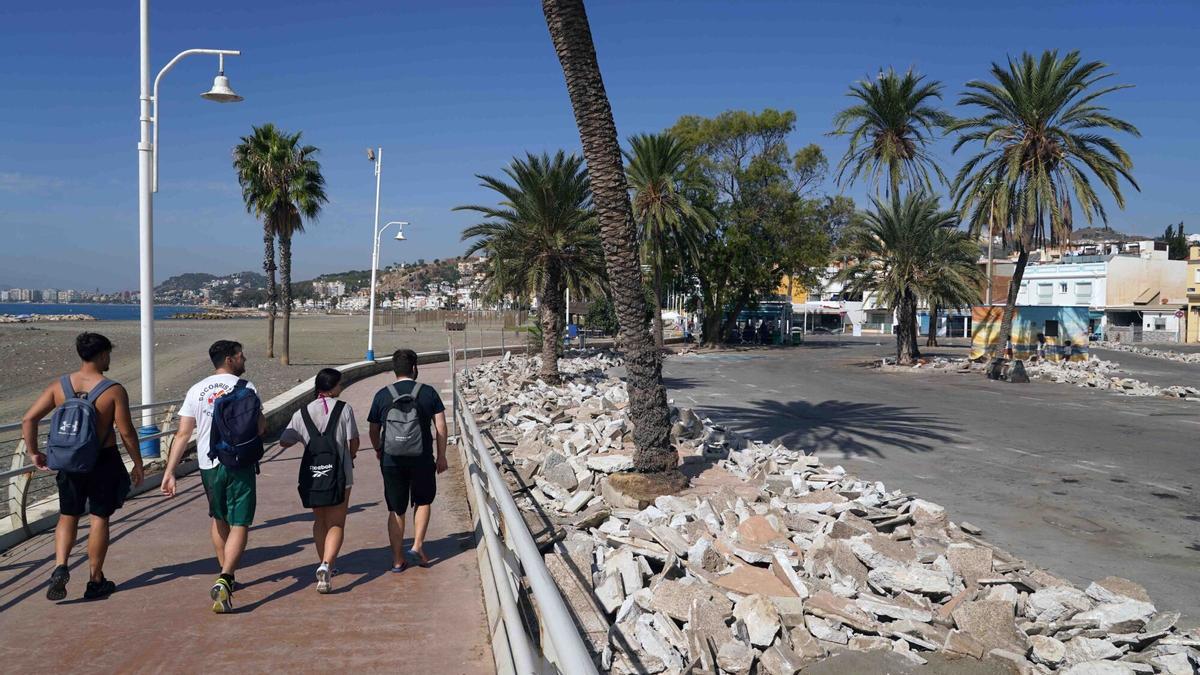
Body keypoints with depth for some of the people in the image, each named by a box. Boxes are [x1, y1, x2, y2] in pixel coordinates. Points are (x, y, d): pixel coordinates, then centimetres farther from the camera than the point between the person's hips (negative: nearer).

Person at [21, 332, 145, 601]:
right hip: (103, 461, -3)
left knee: (68, 517, 19)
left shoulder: (59, 386, -1)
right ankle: (95, 581, 15)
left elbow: (29, 419, -2)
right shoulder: (114, 391, -13)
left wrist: (33, 452, 9)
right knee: (100, 519, 7)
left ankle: (60, 567, -1)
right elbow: (126, 432, -13)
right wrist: (138, 463, -2)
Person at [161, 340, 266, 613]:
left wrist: (170, 470, 0)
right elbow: (260, 428, -2)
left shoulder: (196, 390, 5)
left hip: (209, 465, 4)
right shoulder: (245, 387, -4)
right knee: (239, 525, -1)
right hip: (240, 465, -4)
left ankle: (226, 577, 34)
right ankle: (224, 581, -19)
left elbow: (183, 434, 0)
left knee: (219, 520, 23)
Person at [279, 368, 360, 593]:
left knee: (319, 521, 21)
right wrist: (350, 457, 16)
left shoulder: (302, 413, 2)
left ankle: (325, 565, 30)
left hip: (312, 474, 4)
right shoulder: (344, 409, -7)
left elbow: (284, 441, 3)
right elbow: (353, 442, -6)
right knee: (336, 524, 0)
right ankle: (326, 564, -20)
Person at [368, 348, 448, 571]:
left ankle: (398, 559, 14)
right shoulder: (428, 393, -2)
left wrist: (379, 451, 26)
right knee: (423, 502, 21)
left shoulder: (382, 395, 1)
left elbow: (373, 431, 7)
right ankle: (418, 544, 8)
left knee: (396, 510, 10)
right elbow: (441, 427, -2)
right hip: (422, 459, -1)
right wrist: (441, 456, 7)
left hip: (392, 460, 1)